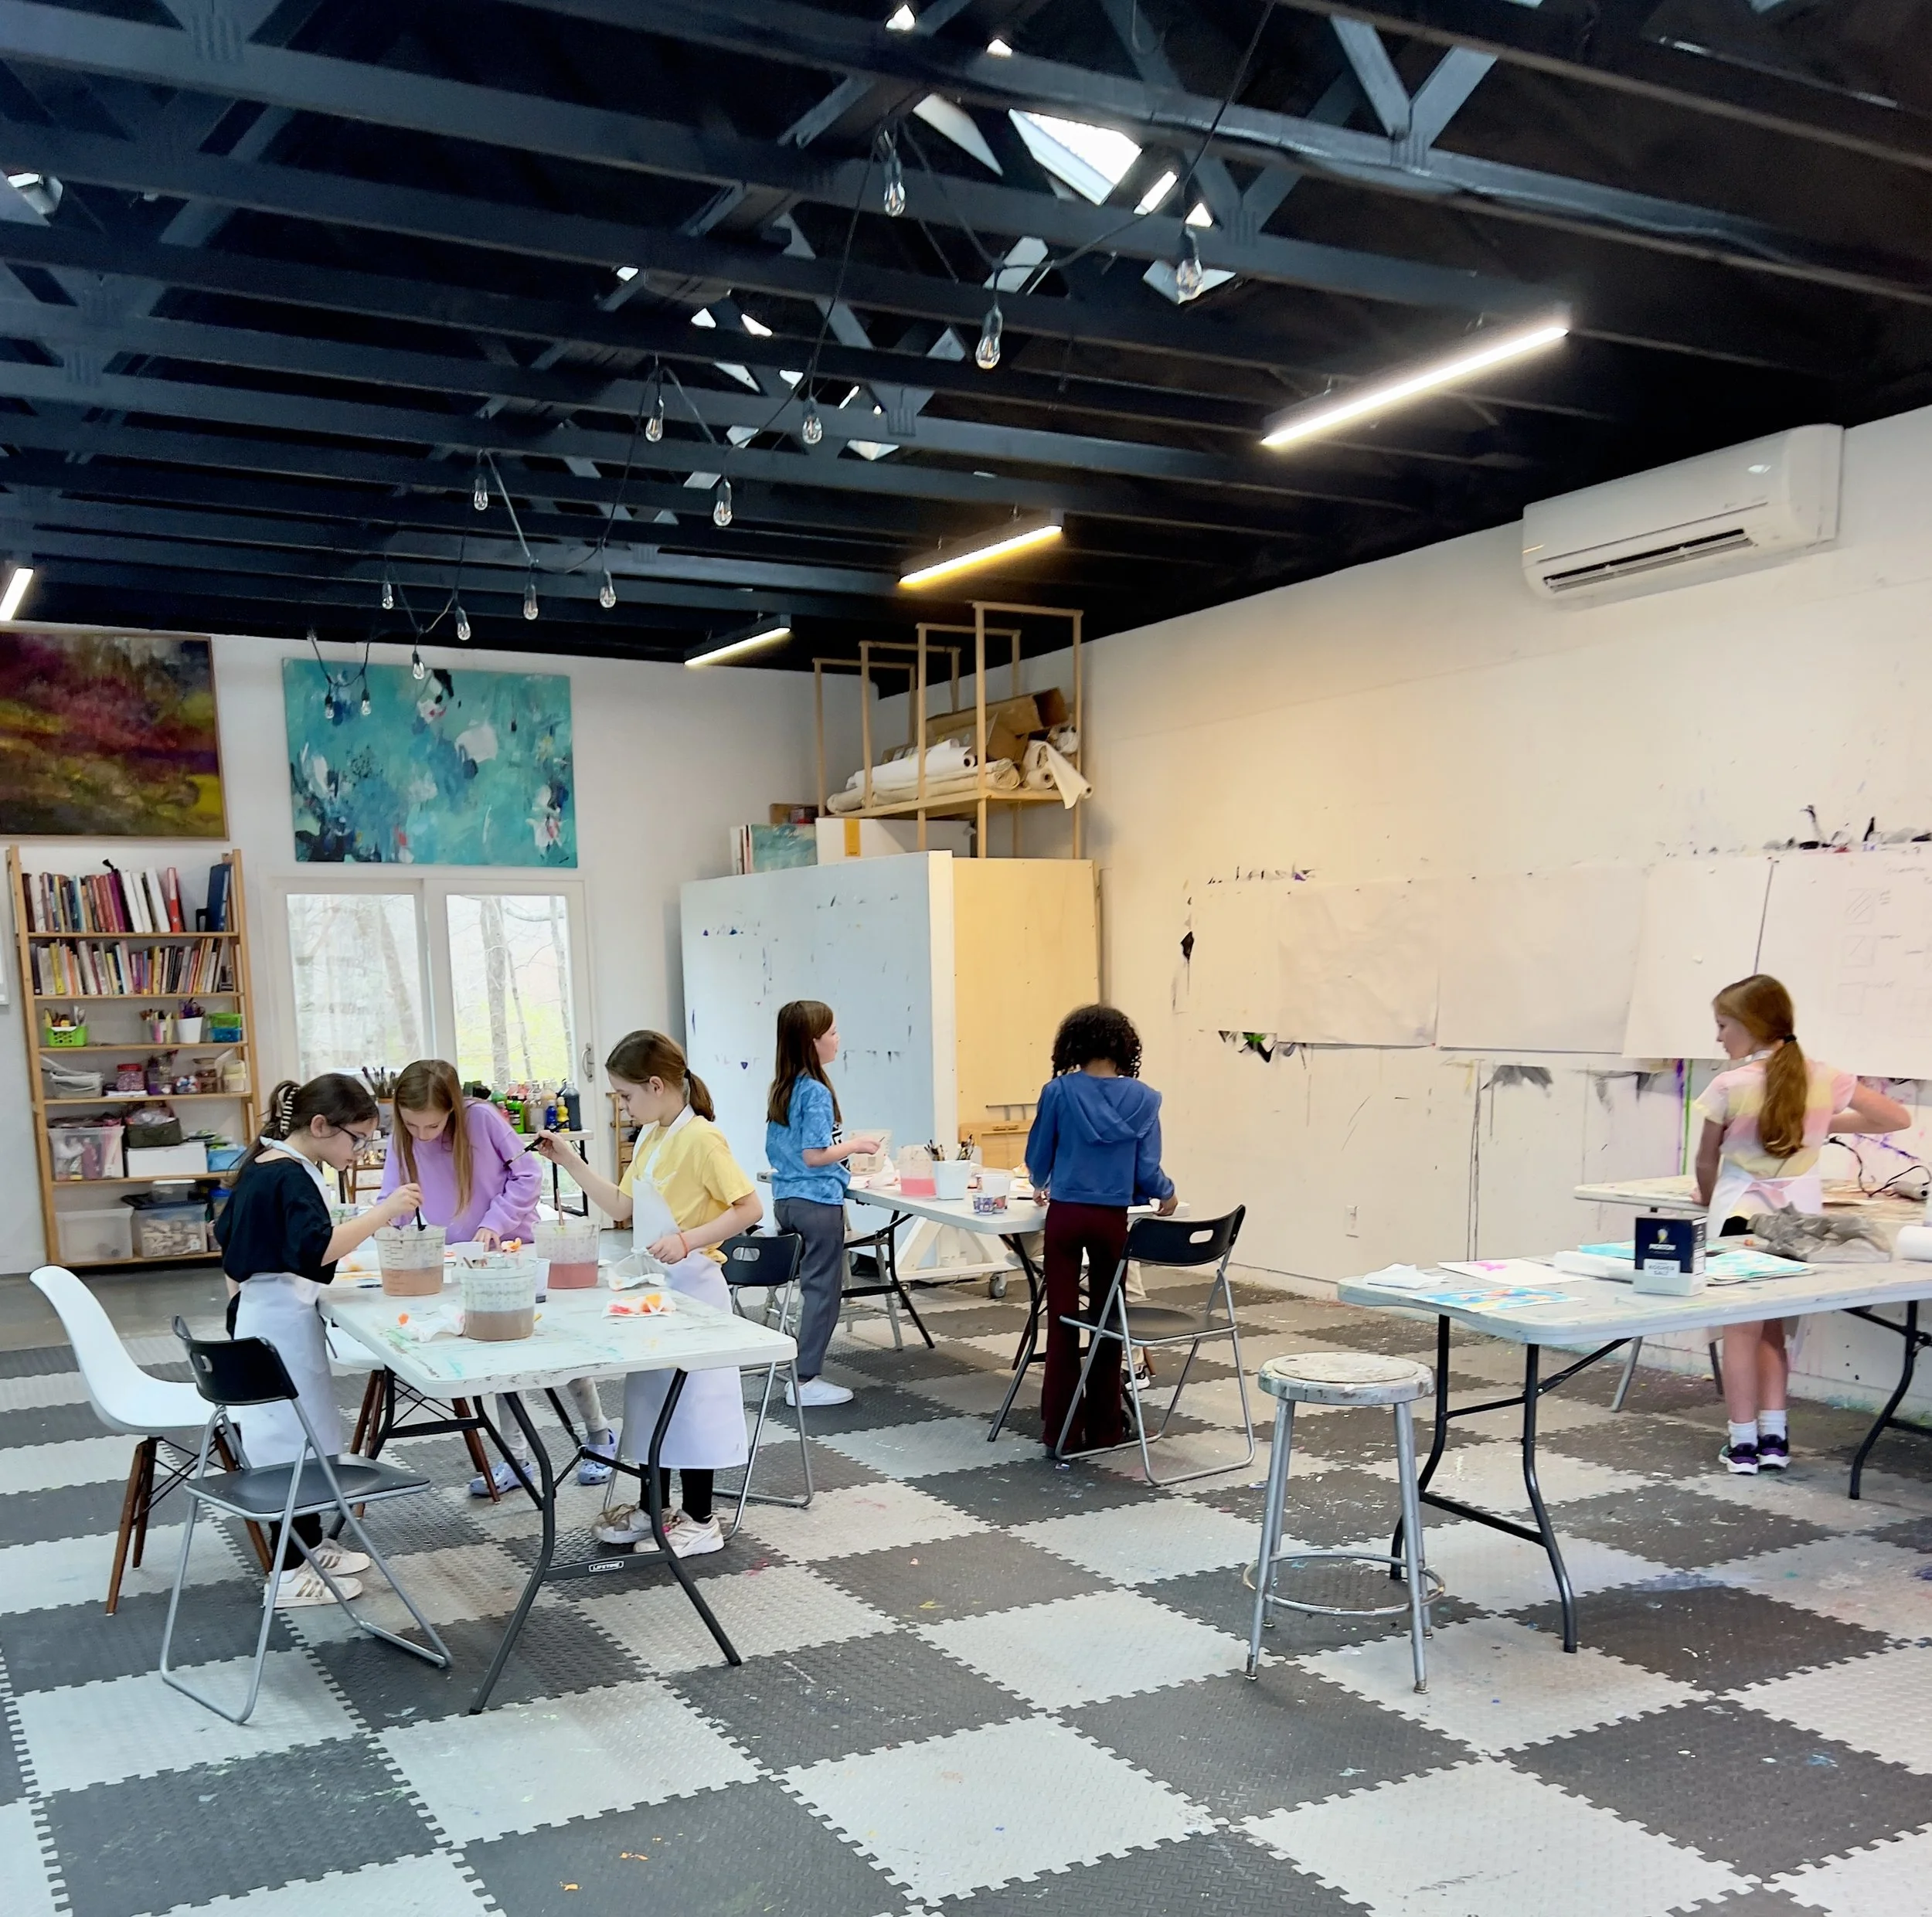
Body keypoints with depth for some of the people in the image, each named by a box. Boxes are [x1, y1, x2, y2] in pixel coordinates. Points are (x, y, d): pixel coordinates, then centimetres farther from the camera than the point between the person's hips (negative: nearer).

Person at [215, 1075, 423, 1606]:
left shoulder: (260, 1166, 11)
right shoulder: (291, 1177, -20)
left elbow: (228, 1235, 21)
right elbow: (316, 1249, -34)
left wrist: (242, 1303, 27)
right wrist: (383, 1212, -35)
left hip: (258, 1316, 11)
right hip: (284, 1324, -11)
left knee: (307, 1433, 17)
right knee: (293, 1439, -4)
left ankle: (311, 1545, 28)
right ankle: (290, 1574, 3)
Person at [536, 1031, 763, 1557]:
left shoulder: (701, 1138, -18)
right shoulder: (649, 1139, 9)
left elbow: (749, 1207, -21)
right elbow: (622, 1207, 15)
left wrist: (688, 1239, -29)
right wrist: (571, 1162, 10)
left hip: (691, 1286, -9)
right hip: (653, 1286, 9)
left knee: (691, 1399, 0)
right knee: (650, 1393, 16)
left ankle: (699, 1521, 12)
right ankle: (653, 1505, 30)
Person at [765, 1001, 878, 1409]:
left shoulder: (781, 1089, 9)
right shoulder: (816, 1092, -17)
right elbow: (814, 1155, -22)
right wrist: (854, 1145, -8)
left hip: (785, 1200, 9)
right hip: (817, 1203, -9)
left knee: (811, 1287, 16)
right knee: (823, 1291, 0)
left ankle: (801, 1372, 20)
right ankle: (806, 1382, 3)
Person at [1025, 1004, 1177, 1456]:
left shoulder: (1058, 1092, -4)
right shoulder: (1142, 1098, -3)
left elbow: (1038, 1159, 5)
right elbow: (1147, 1170, -3)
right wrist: (1167, 1193, 19)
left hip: (1065, 1216, -1)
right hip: (1111, 1220, 1)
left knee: (1063, 1321, 6)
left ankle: (1062, 1431, 10)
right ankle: (1103, 1429, 20)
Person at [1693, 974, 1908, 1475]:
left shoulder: (1730, 1087, -12)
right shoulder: (1822, 1078, -2)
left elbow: (1707, 1160, 0)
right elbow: (1897, 1117, 8)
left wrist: (1710, 1202, 19)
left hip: (1742, 1213, -4)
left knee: (1740, 1330, 7)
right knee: (1774, 1327, 17)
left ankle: (1743, 1443, 10)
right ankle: (1774, 1436, 19)